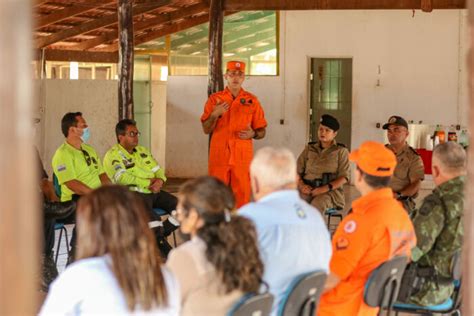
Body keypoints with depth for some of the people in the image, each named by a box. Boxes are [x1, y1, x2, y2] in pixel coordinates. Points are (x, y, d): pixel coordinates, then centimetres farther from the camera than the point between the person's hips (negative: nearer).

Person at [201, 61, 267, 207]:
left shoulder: (252, 100, 8)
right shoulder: (214, 99, 8)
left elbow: (261, 132, 9)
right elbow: (206, 129, 6)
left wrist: (252, 134, -13)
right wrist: (214, 115, -12)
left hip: (243, 156, 0)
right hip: (218, 155, 0)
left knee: (242, 194, -3)